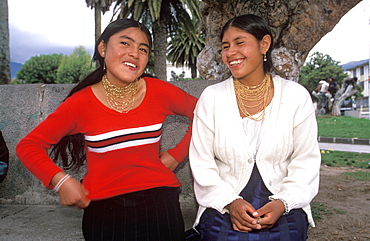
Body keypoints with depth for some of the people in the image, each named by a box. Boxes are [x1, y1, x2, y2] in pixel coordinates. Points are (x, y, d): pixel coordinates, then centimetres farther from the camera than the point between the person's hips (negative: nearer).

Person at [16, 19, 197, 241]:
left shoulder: (159, 92, -4)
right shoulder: (81, 103, -7)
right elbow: (28, 146, -1)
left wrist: (177, 155, 3)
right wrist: (59, 180, -15)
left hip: (159, 204, 1)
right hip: (103, 208, -1)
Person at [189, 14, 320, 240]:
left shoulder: (296, 96, 1)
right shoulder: (211, 97, 0)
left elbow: (306, 162, 3)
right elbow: (201, 163, -1)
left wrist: (282, 203, -11)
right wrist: (230, 202, -12)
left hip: (284, 210, 1)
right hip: (223, 209, 0)